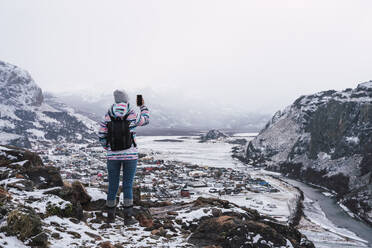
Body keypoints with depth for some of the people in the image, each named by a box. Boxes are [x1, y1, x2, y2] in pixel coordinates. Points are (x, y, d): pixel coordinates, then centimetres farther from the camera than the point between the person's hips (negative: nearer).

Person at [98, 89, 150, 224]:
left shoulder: (108, 116, -2)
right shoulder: (132, 116, -8)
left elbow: (101, 135, 2)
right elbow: (145, 120, 13)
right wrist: (143, 106, 28)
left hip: (113, 156, 2)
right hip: (130, 154, -2)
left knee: (113, 184, 12)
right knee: (128, 184, 4)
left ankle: (110, 215, 21)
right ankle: (128, 216, 5)